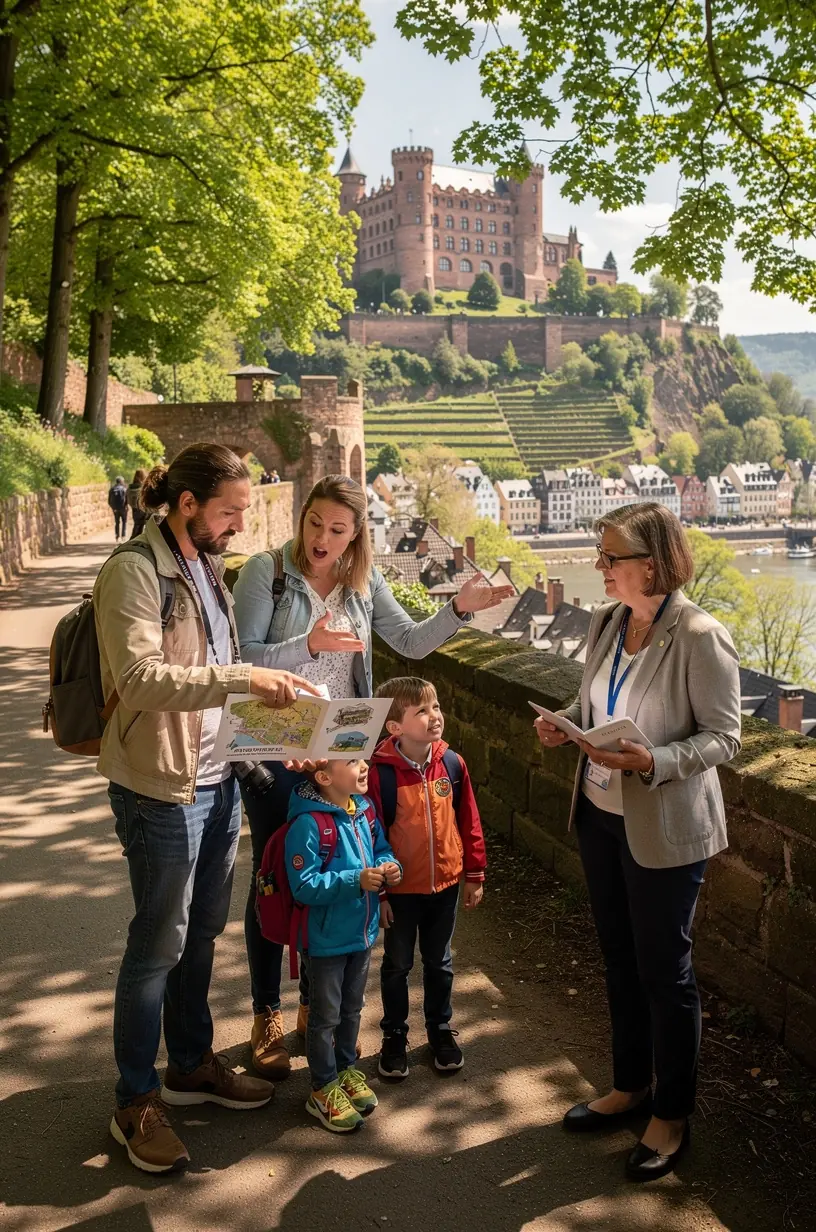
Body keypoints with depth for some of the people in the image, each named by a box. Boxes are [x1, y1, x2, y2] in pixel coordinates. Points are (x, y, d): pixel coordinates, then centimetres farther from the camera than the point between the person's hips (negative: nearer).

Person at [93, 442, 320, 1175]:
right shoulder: (134, 572, -16)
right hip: (162, 786, -8)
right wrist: (243, 679, -30)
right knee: (159, 943, 3)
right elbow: (139, 675, -27)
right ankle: (136, 1103, 19)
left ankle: (192, 1064, 37)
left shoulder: (206, 567, 10)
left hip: (219, 779, 8)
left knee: (203, 930, 19)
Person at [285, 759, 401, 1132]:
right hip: (326, 939, -7)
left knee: (352, 1008, 23)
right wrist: (356, 881, -30)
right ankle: (324, 1088, 27)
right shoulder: (308, 824, -25)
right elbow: (304, 886, -26)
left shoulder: (365, 810, -2)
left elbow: (380, 848, 13)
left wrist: (388, 866, -9)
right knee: (325, 1014, 10)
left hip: (362, 932, 7)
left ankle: (346, 1069, 43)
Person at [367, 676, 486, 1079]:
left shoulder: (452, 764, -7)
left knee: (439, 963, 20)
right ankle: (394, 1037, 32)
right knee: (397, 965, 14)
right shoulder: (380, 772, -19)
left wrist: (474, 874, 5)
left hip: (445, 883, 3)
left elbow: (468, 821, 2)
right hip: (399, 888, -3)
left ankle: (440, 1030, 38)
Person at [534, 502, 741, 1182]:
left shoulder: (700, 637, -21)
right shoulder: (606, 622, -1)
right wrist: (564, 722, -7)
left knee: (664, 969, 8)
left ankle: (672, 1116, 28)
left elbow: (723, 736, -16)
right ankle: (630, 1086, 40)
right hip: (601, 814, 7)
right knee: (620, 957, 20)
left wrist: (654, 762, -30)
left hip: (665, 828, -7)